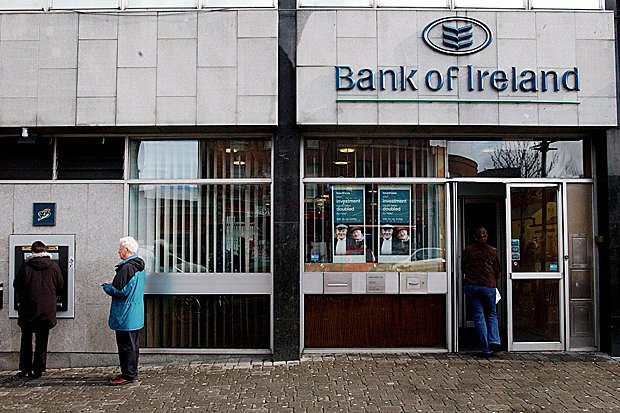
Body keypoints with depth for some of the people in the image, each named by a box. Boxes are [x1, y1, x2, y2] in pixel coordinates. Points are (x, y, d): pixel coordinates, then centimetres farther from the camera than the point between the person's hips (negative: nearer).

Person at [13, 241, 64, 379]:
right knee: (42, 341, 8)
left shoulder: (25, 267, -7)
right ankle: (38, 370, 9)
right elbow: (60, 286, 5)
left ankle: (25, 368, 15)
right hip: (47, 309, 1)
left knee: (26, 340, 14)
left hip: (28, 310, -1)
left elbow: (17, 286, 1)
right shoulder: (53, 266, -2)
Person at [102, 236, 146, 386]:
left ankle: (128, 375, 4)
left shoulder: (126, 268, -20)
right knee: (133, 343, 16)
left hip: (125, 315, -10)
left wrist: (107, 286, -3)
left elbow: (119, 291, -22)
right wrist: (114, 284, 15)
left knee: (125, 345, -2)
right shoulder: (140, 267, 12)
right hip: (136, 314, 10)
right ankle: (132, 372, 25)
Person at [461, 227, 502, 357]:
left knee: (478, 317, 4)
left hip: (470, 286, 0)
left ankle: (486, 349, 3)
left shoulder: (467, 251, 3)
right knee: (492, 314, 18)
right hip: (488, 286, 0)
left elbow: (463, 269, 12)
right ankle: (494, 341, 0)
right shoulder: (493, 251, 2)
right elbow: (498, 271, 7)